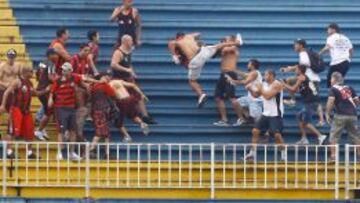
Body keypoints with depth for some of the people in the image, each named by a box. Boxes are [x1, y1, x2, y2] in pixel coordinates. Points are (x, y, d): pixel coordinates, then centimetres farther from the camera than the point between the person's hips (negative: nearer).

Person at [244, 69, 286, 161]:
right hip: (266, 113, 8)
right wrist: (251, 89, 0)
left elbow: (268, 96, -24)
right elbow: (256, 95, 17)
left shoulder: (277, 84, -14)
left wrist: (260, 88, -14)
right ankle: (252, 153, 8)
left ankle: (284, 155, -1)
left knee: (277, 135, -12)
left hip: (275, 115, -8)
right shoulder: (264, 84, 9)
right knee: (255, 131, 2)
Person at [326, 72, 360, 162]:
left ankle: (333, 156, -6)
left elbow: (331, 101, -11)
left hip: (340, 115, -4)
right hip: (353, 115, 5)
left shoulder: (333, 89, 3)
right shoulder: (349, 88, 17)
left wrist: (328, 114, -4)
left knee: (334, 137, 3)